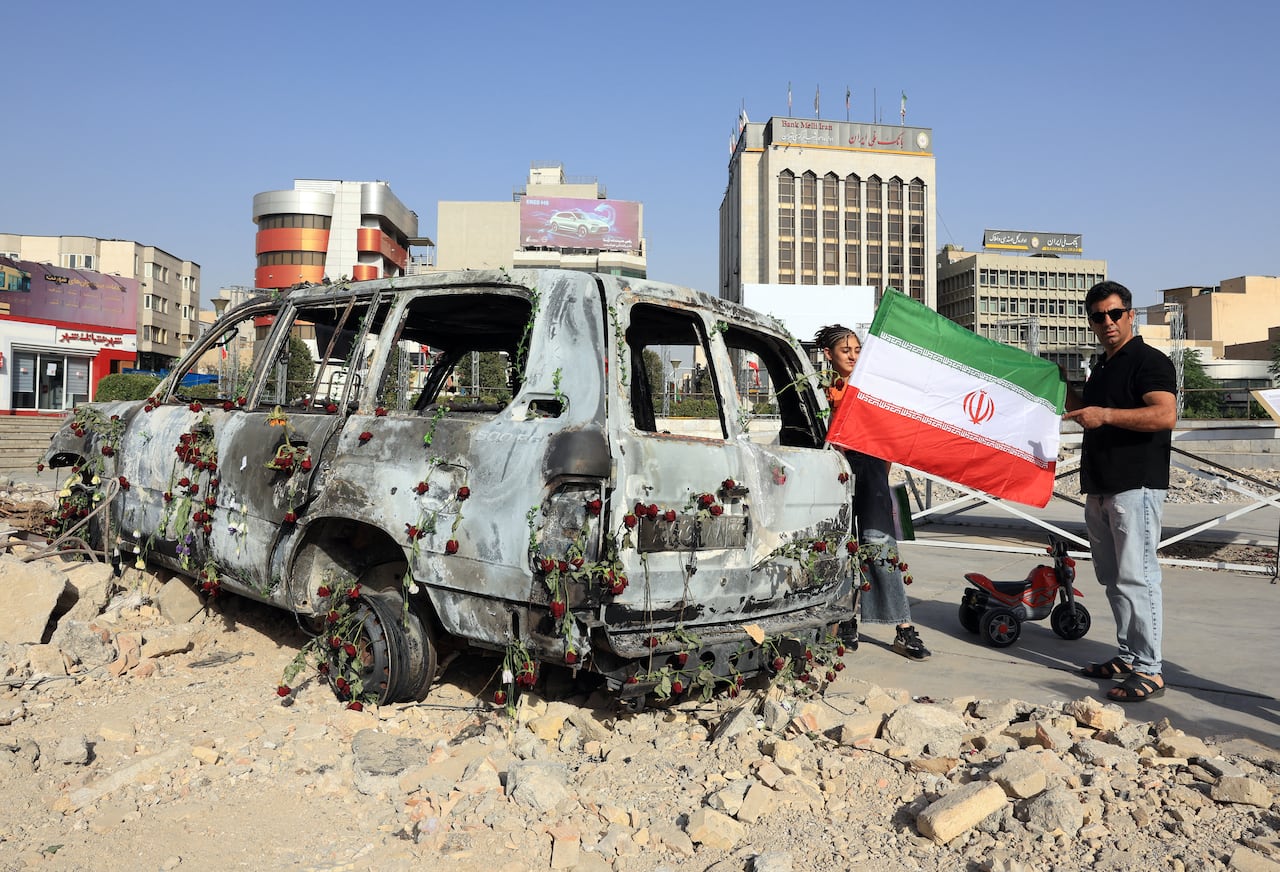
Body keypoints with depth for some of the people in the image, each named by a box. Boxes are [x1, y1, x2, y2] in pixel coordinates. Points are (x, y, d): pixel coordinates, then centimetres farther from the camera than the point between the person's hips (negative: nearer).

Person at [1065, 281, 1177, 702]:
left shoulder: (1150, 362, -7)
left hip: (1136, 486, -9)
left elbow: (1166, 414, -22)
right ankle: (1128, 656, 23)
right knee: (1112, 577, 13)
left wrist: (1106, 414, -26)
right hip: (1099, 488, 9)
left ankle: (1149, 670, -4)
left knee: (1136, 576, -10)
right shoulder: (1102, 367, 20)